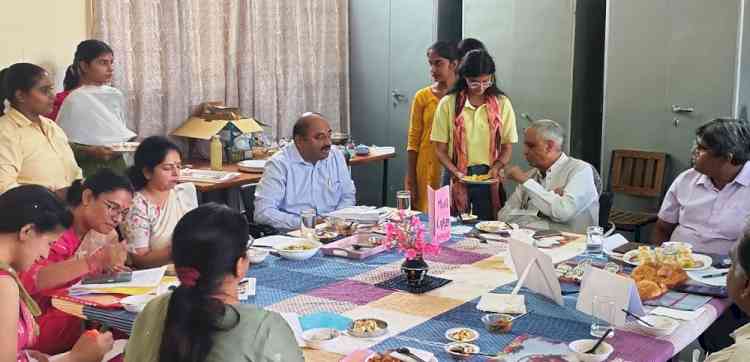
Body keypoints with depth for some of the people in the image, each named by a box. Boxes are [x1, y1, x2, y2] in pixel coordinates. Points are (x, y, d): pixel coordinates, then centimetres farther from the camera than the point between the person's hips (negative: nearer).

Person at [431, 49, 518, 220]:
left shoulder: (502, 104, 2)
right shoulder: (448, 103, -1)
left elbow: (507, 146, 4)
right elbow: (440, 149, 0)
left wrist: (496, 168, -14)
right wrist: (456, 172, -15)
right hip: (457, 179, -1)